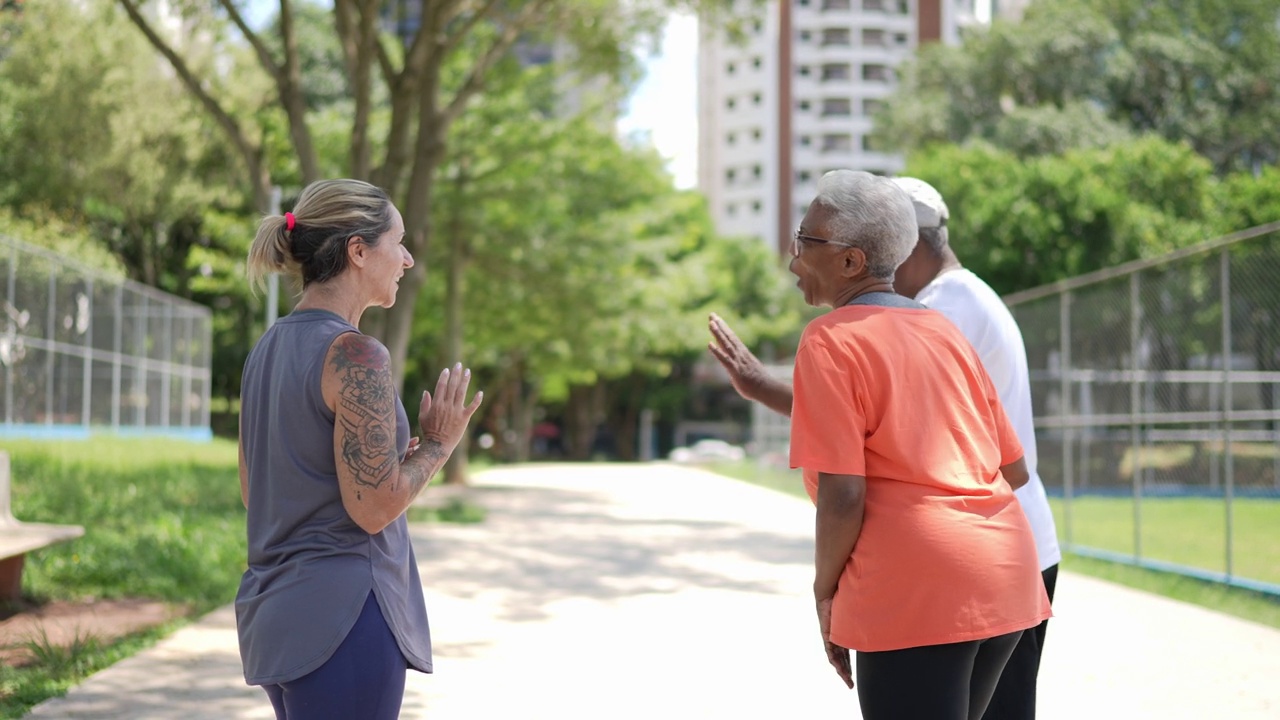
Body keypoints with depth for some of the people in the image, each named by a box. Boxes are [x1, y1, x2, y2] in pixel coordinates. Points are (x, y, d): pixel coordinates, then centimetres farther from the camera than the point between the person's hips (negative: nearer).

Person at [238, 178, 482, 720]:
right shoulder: (355, 356, -16)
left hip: (275, 611, 9)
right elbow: (373, 508, -19)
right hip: (342, 614, -9)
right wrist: (437, 444, -4)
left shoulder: (268, 349, 10)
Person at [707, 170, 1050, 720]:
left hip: (916, 592, -8)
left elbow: (842, 495, -14)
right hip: (1007, 578, 8)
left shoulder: (830, 341, -6)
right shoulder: (943, 332, 16)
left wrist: (824, 591, 2)